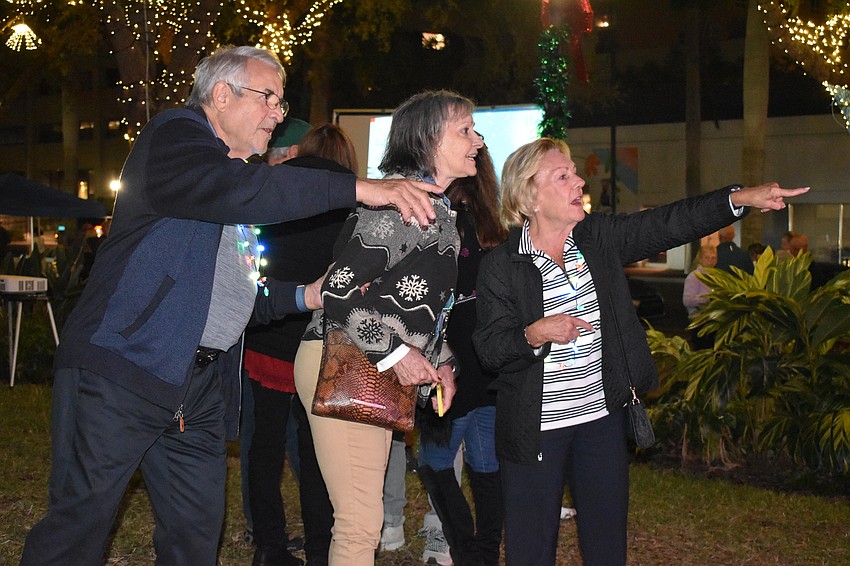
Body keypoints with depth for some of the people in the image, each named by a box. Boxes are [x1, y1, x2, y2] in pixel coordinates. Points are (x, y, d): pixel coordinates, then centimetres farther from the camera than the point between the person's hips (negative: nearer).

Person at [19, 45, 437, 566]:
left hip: (202, 386, 8)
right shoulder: (175, 136, -4)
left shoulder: (243, 174, 22)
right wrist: (361, 188, -29)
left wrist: (304, 295, 10)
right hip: (122, 371, -8)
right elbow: (236, 190, -27)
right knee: (82, 521, -4)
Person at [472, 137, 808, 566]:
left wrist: (740, 197, -14)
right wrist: (535, 334, -29)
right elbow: (490, 351, -11)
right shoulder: (500, 266, -9)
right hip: (536, 430, -4)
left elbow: (667, 225, -4)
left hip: (603, 418, 4)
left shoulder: (598, 237, 2)